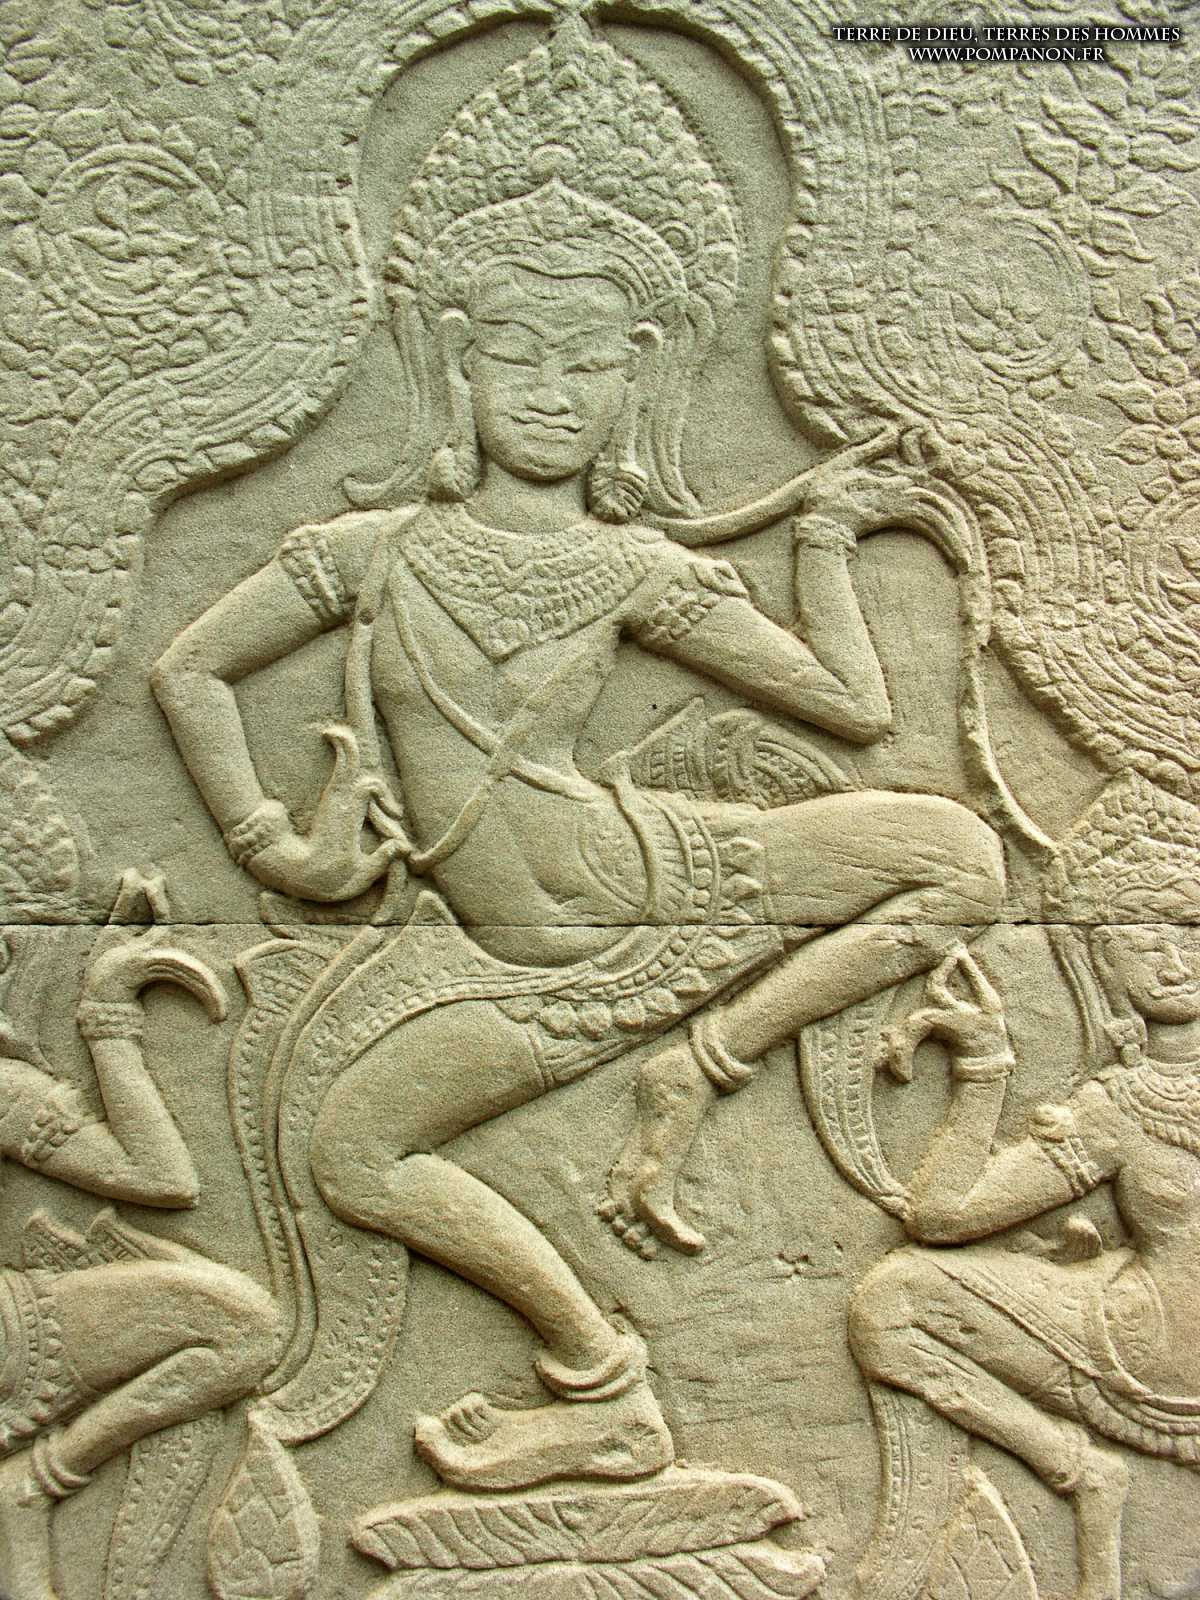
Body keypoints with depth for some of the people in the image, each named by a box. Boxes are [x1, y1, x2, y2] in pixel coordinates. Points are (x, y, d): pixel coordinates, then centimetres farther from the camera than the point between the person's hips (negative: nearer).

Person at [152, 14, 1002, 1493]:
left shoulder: (638, 569, -1)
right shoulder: (376, 548, 2)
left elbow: (854, 705, 2)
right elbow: (189, 672, 8)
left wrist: (824, 537, 6)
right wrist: (265, 840, 3)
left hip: (662, 873, 0)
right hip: (538, 957, 1)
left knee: (962, 852, -7)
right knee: (355, 1152, -9)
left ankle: (704, 1063, -8)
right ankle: (601, 1377, -2)